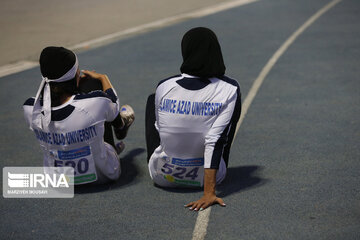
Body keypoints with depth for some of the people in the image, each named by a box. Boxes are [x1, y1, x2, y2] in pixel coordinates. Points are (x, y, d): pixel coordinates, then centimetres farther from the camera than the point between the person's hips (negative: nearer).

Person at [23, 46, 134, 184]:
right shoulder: (95, 103, -32)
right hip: (101, 175, -3)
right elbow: (114, 108, -5)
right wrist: (103, 78, 14)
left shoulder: (30, 109, -23)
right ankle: (120, 126, 43)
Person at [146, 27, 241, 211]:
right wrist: (209, 193, -24)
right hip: (205, 178, -1)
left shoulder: (164, 87, -14)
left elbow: (160, 128, 3)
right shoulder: (229, 90, -19)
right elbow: (215, 141, -25)